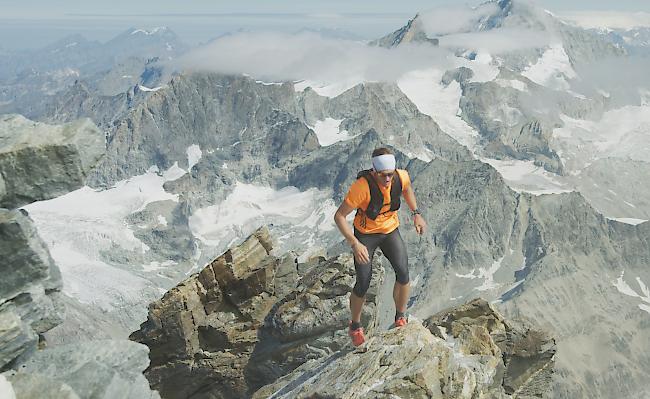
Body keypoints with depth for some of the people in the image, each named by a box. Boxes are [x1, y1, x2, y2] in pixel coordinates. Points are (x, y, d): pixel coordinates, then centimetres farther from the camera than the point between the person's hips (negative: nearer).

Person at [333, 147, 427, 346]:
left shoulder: (401, 176, -19)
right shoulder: (362, 186, -34)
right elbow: (339, 216, -28)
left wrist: (416, 214, 3)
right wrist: (355, 244, -37)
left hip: (390, 231, 4)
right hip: (365, 234, -3)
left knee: (403, 273, -14)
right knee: (363, 284, -6)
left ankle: (400, 318, 12)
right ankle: (355, 325, 22)